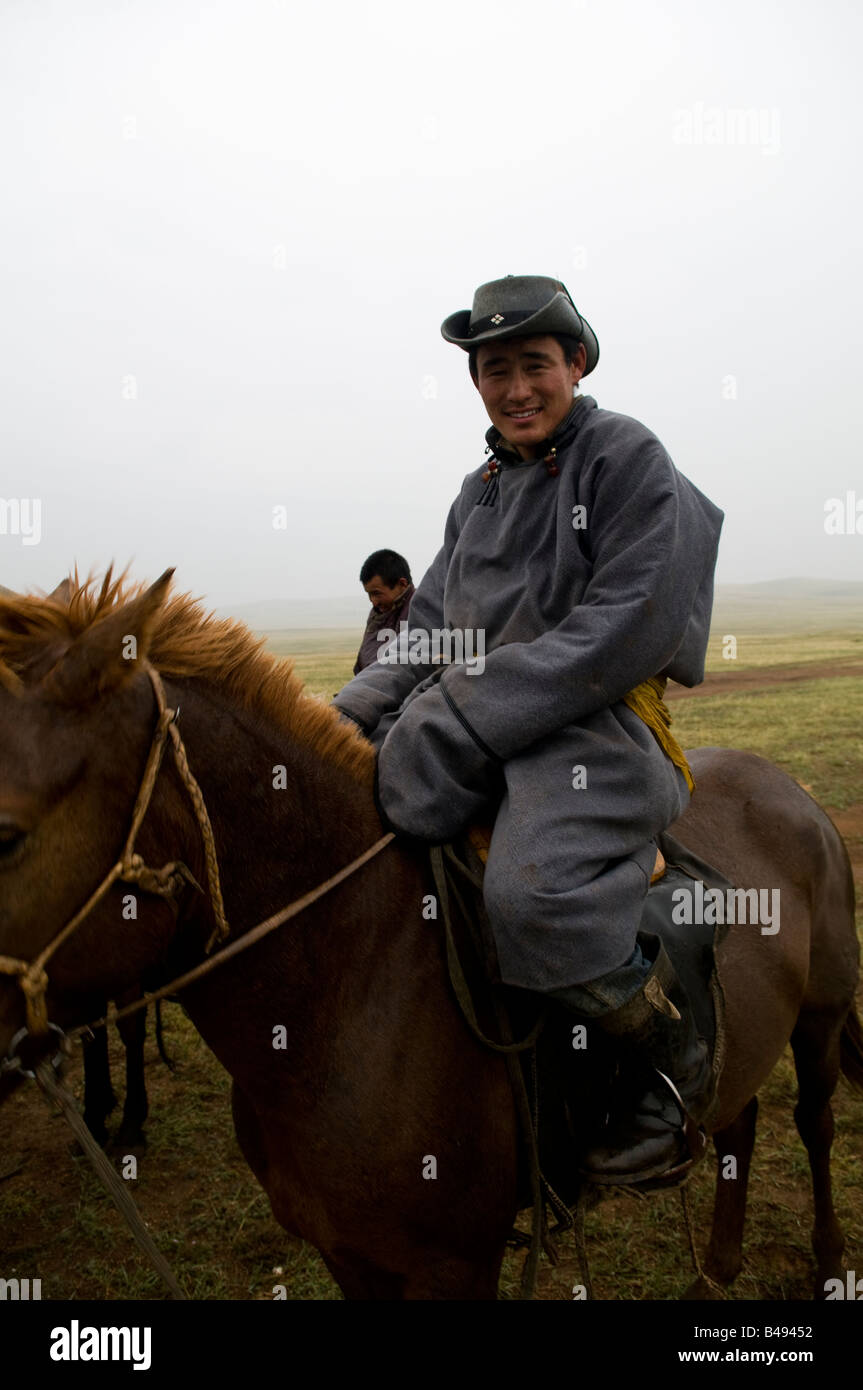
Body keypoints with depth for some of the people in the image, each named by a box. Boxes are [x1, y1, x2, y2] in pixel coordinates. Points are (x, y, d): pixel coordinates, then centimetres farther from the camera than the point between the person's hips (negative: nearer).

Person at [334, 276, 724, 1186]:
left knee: (533, 893, -33)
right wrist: (346, 716, 1)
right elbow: (430, 627, 20)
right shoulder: (481, 490, 19)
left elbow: (630, 624, -15)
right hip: (471, 725, 8)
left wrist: (458, 722, -19)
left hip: (594, 724, -7)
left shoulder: (626, 455, -3)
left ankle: (676, 1070, -5)